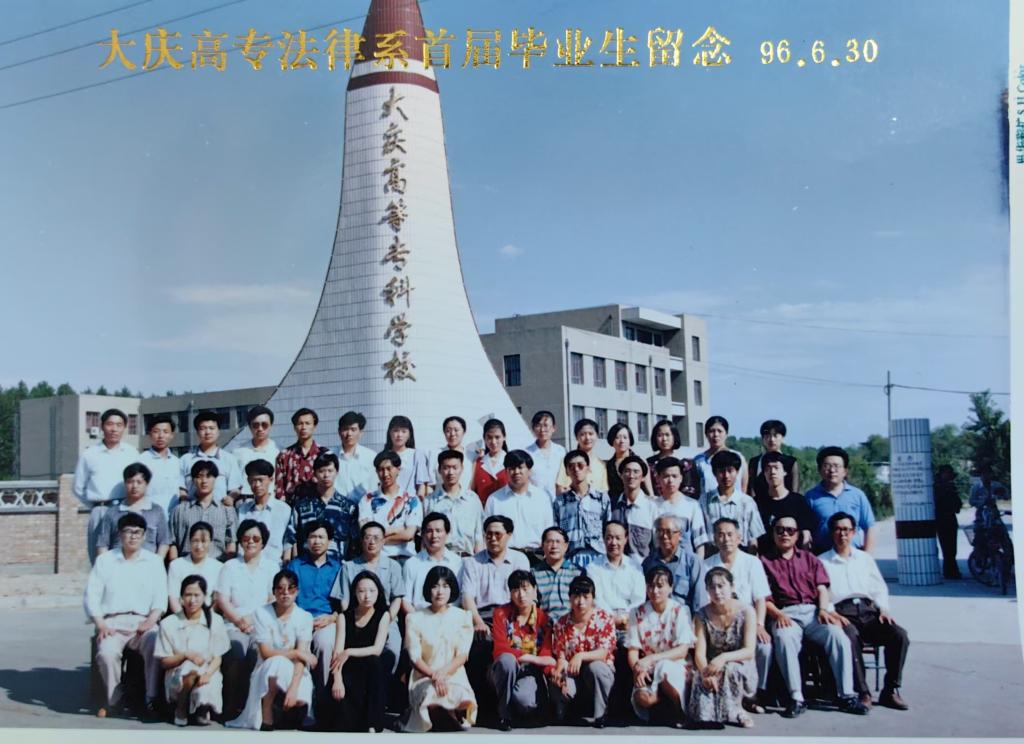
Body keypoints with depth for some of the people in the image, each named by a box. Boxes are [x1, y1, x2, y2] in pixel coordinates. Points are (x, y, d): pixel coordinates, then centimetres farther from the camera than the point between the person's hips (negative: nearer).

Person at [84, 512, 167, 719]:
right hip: (112, 622, 0)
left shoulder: (154, 561, 17)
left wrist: (150, 621, -10)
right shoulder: (104, 560, 15)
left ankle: (151, 700, -23)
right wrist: (100, 625, -8)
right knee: (107, 653, -32)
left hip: (143, 622, 0)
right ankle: (114, 700, -11)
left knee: (156, 648, -32)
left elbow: (160, 597, 9)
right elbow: (92, 595, 7)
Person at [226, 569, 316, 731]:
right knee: (279, 662, -36)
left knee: (301, 699, -33)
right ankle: (266, 718, -21)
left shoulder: (305, 617, -5)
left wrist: (293, 688, -29)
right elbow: (266, 653, -11)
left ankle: (286, 708, 6)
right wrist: (296, 653, -15)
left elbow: (301, 658, -15)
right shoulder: (262, 613, -6)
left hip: (295, 672, 0)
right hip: (268, 671, 0)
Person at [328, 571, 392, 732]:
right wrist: (337, 679, -23)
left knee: (374, 661, -36)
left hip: (373, 672, 0)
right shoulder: (344, 616, 5)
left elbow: (377, 649, -10)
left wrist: (349, 652, -20)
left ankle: (372, 725, -32)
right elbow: (337, 652, -6)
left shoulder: (383, 615, 2)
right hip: (349, 670, 0)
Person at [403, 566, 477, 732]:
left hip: (454, 676, 1)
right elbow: (415, 657, -1)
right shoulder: (415, 619, 5)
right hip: (424, 676, -1)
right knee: (430, 693, -37)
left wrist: (443, 672, -19)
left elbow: (462, 656, 0)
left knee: (464, 700, -32)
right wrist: (433, 675, -20)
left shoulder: (462, 617, 8)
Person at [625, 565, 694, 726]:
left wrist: (651, 659, -22)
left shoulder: (680, 612, -3)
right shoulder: (638, 613, 4)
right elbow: (633, 650, 1)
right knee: (643, 697, -33)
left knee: (663, 668, -38)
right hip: (648, 671, 1)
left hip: (674, 667, -1)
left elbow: (683, 651, -11)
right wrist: (637, 668, -22)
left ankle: (680, 712, -11)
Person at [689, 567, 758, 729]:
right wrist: (705, 672, -34)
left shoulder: (746, 611, -8)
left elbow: (749, 651, -16)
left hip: (741, 671, -1)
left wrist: (724, 658, -36)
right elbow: (700, 653, -11)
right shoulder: (703, 615, -3)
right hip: (711, 668, 1)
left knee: (729, 669, -36)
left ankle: (736, 710, -9)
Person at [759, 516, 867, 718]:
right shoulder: (765, 561, 16)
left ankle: (846, 696, -24)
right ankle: (796, 698, -34)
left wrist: (823, 609, -5)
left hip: (813, 611, 3)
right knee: (784, 639, -37)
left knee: (839, 637, -28)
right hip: (785, 614, -2)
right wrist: (777, 614, -14)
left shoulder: (809, 558, 26)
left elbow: (822, 588, 15)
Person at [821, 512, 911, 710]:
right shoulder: (822, 562, 15)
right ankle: (862, 693, -33)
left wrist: (883, 609, 5)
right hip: (842, 613, -4)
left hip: (869, 611, 4)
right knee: (851, 638, -38)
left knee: (900, 635, -24)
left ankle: (890, 690, -18)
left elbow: (879, 588, 24)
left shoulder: (865, 558, 28)